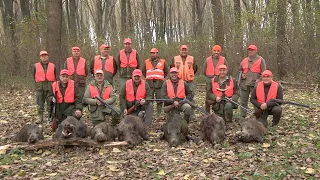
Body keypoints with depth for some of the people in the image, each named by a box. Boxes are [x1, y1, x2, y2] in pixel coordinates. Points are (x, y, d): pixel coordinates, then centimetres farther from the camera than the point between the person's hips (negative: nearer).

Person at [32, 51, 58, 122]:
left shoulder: (53, 66, 7)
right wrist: (38, 84, 7)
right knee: (40, 103, 2)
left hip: (50, 87, 0)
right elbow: (34, 76, 11)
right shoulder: (35, 66, 6)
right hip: (39, 87, 0)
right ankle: (40, 118, 11)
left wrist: (53, 84, 4)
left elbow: (55, 76, 11)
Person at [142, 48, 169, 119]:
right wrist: (147, 78, 12)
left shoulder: (162, 62, 8)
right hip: (149, 83, 1)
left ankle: (159, 114, 8)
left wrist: (161, 78, 10)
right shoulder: (146, 62, 11)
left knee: (159, 99, 1)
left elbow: (166, 71, 17)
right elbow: (143, 71, 21)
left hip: (159, 83, -1)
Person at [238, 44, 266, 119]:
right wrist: (241, 75, 5)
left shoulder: (260, 60, 3)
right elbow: (240, 70, 26)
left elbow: (264, 72, -2)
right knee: (243, 101, 8)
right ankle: (242, 117, 17)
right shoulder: (244, 60, 16)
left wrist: (259, 80, -14)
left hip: (254, 84, -4)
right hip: (244, 84, 5)